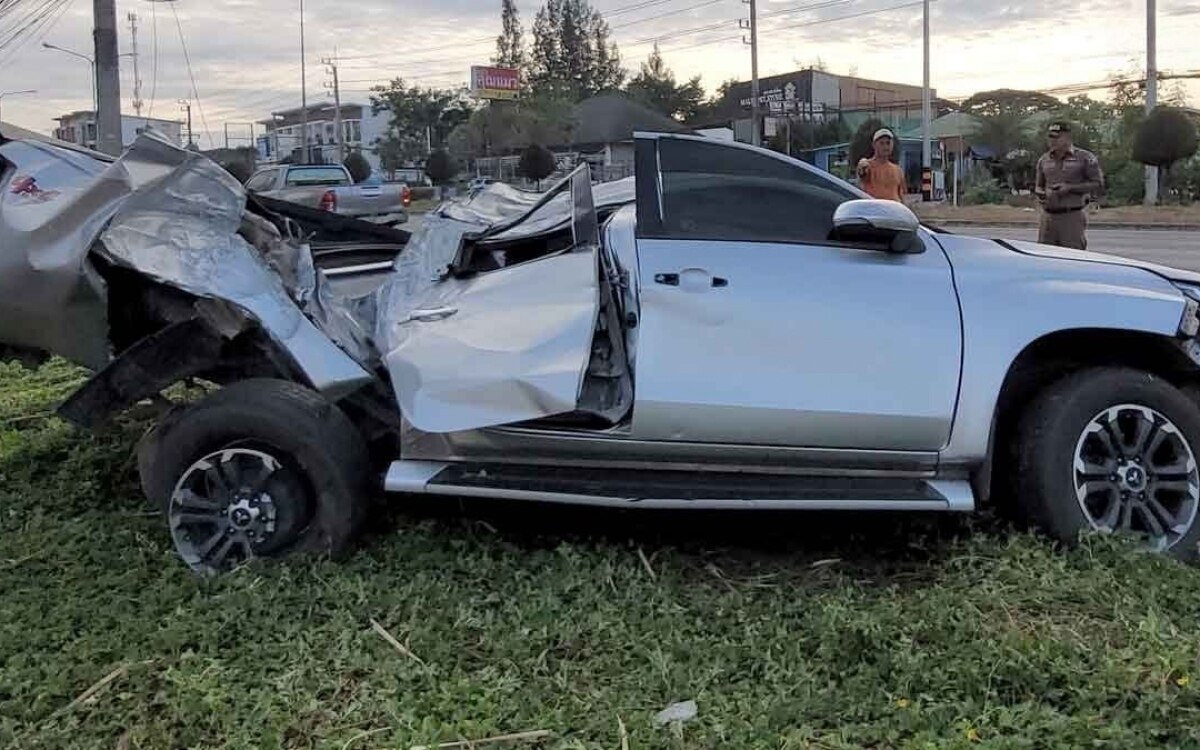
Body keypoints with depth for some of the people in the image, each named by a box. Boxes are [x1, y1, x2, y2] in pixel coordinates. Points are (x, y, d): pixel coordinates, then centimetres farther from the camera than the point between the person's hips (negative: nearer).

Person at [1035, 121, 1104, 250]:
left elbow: (1098, 184, -3)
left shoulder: (1085, 158, -1)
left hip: (1073, 216, -5)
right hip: (1048, 216, 5)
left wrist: (1069, 188, -13)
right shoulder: (1044, 159, 14)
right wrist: (1040, 194, -1)